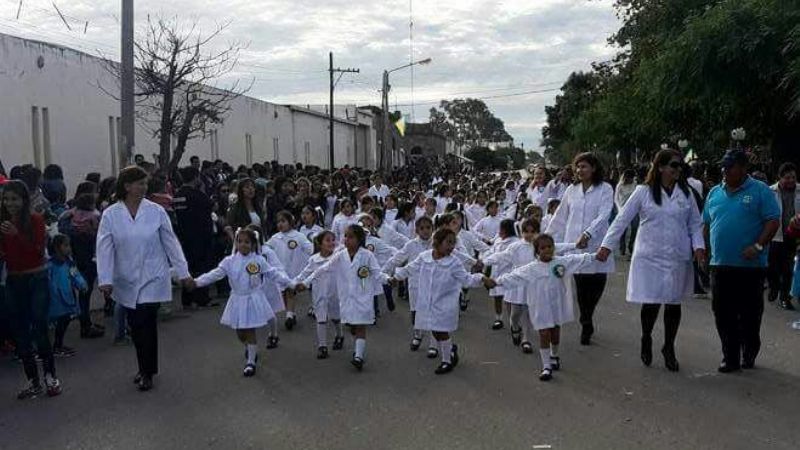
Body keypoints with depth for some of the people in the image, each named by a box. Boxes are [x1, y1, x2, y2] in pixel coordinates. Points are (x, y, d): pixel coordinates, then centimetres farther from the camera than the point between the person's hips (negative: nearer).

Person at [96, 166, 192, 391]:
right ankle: (145, 368, 30)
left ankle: (147, 373, 10)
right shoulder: (110, 215, -4)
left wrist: (183, 272, -2)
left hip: (152, 279, -2)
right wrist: (105, 280, -14)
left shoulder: (156, 211, -5)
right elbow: (105, 249, -7)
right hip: (126, 282, 2)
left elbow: (171, 243, -2)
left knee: (146, 323, -5)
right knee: (135, 325, 11)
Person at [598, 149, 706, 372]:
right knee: (650, 303, -3)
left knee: (674, 303, 8)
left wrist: (698, 246, -5)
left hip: (678, 258, 3)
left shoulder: (685, 193, 6)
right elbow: (622, 219, -3)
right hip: (649, 257, -3)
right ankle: (646, 340, 27)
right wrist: (607, 245, -7)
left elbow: (695, 223, 11)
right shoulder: (643, 191, -3)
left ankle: (669, 348, 27)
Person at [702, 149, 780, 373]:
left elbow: (773, 221, -9)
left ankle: (749, 355, 25)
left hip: (750, 265, -4)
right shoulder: (715, 193, 11)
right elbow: (706, 224, 16)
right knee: (723, 315, 5)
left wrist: (758, 246, -20)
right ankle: (730, 358, 15)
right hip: (720, 264, 4)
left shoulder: (760, 191, -3)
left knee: (750, 314, 7)